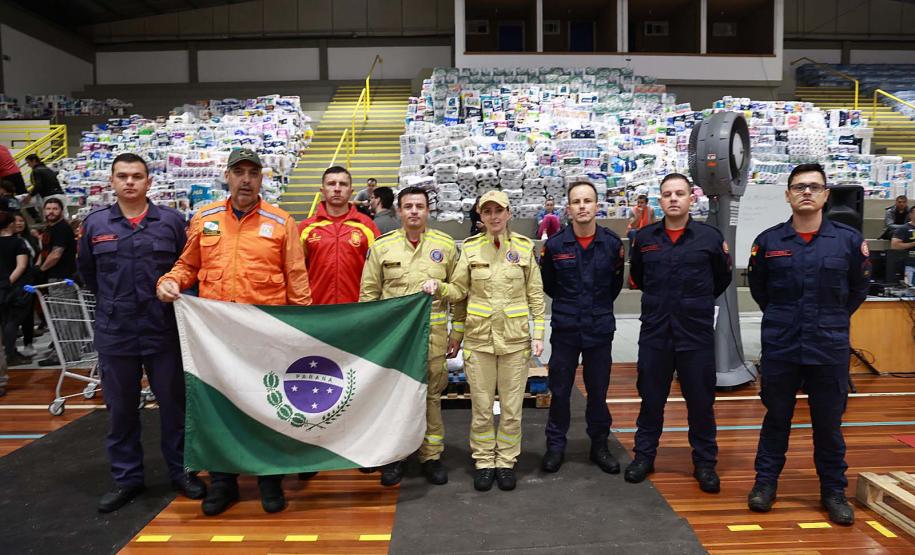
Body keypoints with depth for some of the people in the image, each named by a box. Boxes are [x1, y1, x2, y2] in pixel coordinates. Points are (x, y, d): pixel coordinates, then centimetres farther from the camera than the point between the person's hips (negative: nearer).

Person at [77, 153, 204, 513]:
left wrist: (172, 295, 1)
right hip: (114, 332, 2)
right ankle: (126, 478, 25)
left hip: (164, 331, -1)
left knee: (173, 402, 8)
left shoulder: (171, 221, -1)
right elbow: (87, 272, 16)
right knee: (121, 408, 11)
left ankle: (180, 471, 24)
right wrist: (113, 304, 14)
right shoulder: (95, 224, 4)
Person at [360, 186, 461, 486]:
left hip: (432, 334, 0)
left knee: (431, 396, 8)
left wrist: (440, 287, -12)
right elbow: (369, 294, 6)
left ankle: (431, 455, 23)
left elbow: (460, 290, 9)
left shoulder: (446, 245, 5)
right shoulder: (381, 246, 3)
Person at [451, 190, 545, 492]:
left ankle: (506, 462, 24)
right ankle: (484, 462, 24)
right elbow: (458, 293, 5)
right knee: (481, 407, 7)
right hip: (479, 338, 0)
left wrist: (538, 334, -1)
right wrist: (455, 336, 6)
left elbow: (536, 295, 4)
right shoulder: (470, 248, 0)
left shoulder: (524, 247, 1)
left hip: (515, 339, 0)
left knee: (512, 407, 7)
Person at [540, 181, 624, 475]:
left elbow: (616, 283, 11)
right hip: (565, 329, 0)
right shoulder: (555, 244, -5)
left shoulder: (612, 243, -3)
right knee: (559, 390, 7)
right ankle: (555, 445, 22)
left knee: (598, 390, 11)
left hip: (600, 329, 1)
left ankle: (599, 445, 28)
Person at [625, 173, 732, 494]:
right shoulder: (644, 237, 2)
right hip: (654, 332, 1)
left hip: (697, 334, -1)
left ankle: (705, 462, 24)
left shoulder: (710, 237, -3)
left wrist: (698, 304, 13)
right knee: (651, 397, 11)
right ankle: (644, 455, 27)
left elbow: (722, 279, 13)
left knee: (700, 400, 8)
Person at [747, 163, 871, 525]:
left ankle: (833, 490, 27)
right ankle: (766, 480, 26)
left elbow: (858, 289, 11)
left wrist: (833, 320, 11)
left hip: (830, 348, 0)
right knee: (776, 417, 12)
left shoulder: (849, 240, -2)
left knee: (829, 423, 11)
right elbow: (758, 289, 12)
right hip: (780, 347, 0)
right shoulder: (768, 241, -1)